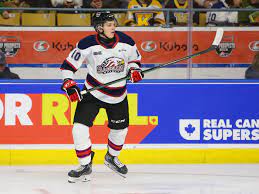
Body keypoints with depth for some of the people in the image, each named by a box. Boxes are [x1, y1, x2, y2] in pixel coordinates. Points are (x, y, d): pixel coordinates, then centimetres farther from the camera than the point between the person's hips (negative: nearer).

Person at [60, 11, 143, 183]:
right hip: (93, 91, -3)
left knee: (120, 128, 17)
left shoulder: (126, 42, -10)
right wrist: (69, 85, -22)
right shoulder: (87, 44, -18)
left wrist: (135, 69, -10)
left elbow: (135, 58, 10)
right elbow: (69, 65, -10)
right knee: (80, 128, -15)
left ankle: (112, 157, 46)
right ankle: (85, 165, 3)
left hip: (118, 95, 3)